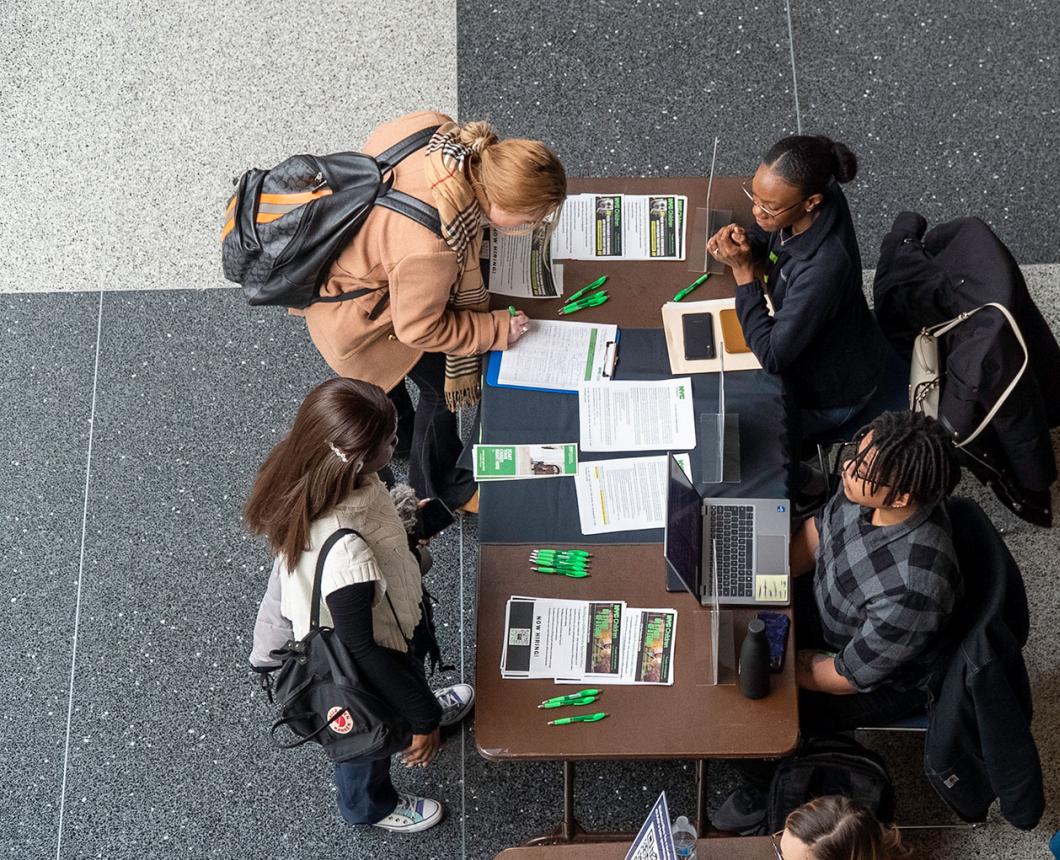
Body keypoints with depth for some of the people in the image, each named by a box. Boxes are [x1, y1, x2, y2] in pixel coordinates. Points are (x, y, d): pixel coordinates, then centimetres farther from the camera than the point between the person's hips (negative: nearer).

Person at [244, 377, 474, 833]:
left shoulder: (304, 476, -26)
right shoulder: (348, 555, -49)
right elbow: (361, 650, -33)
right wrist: (423, 719, -18)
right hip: (365, 664, -6)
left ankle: (418, 702, 74)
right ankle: (369, 806, 62)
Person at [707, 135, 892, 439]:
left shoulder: (824, 268, -43)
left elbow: (772, 357, -34)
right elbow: (766, 235, 3)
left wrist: (743, 270, -34)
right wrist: (744, 242, -21)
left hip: (831, 392, -7)